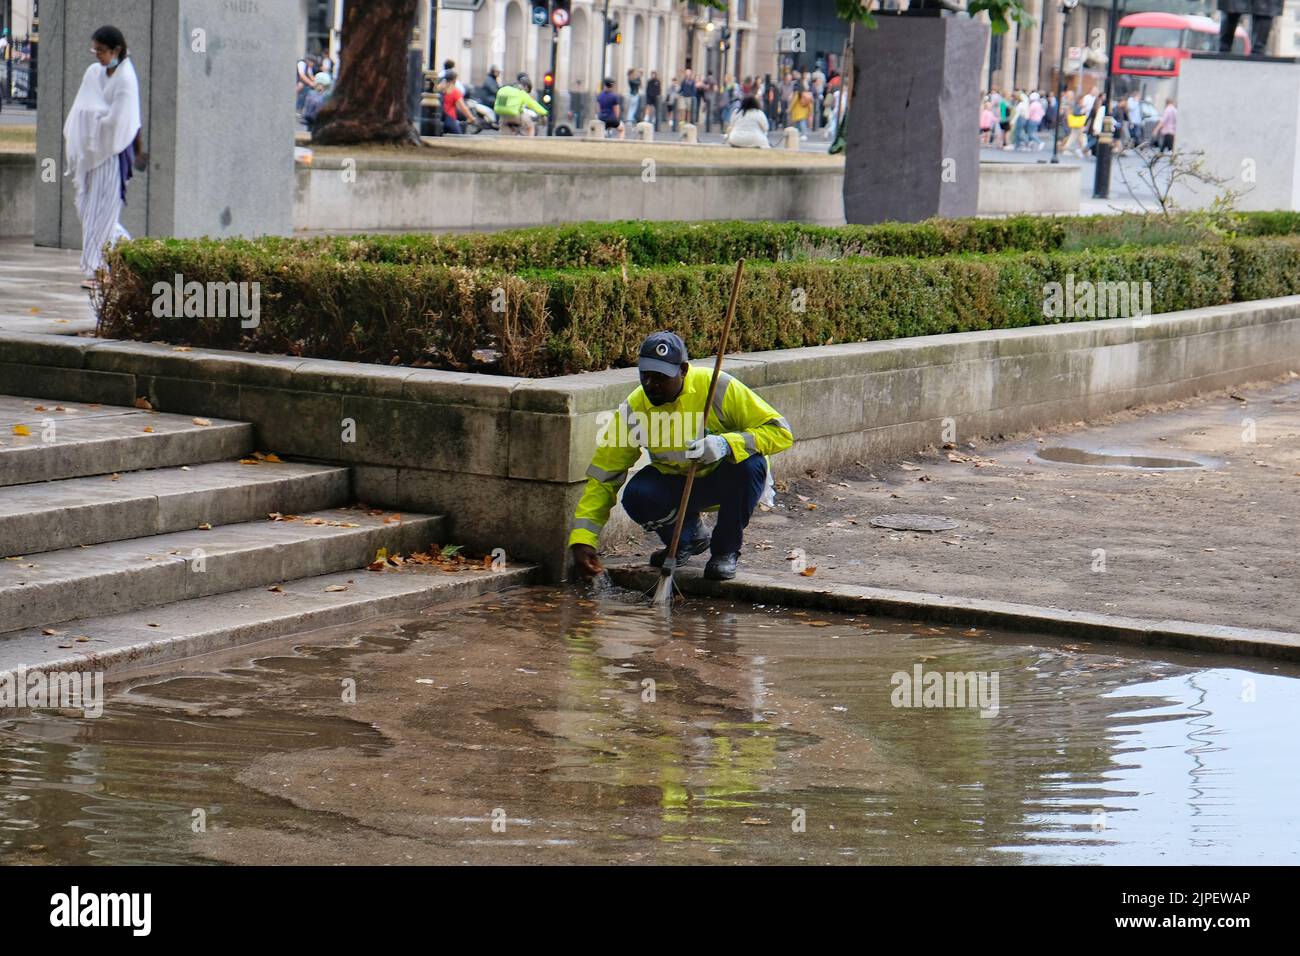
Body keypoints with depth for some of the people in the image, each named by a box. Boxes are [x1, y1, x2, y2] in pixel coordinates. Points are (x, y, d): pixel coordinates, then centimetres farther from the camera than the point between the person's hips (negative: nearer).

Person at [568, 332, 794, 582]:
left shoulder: (716, 387, -24)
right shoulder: (633, 410, -17)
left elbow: (780, 432, -23)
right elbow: (602, 478, -14)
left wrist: (727, 444, -41)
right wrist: (582, 539, -25)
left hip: (727, 482, -2)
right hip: (677, 483, 2)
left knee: (750, 464, -34)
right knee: (637, 496, -28)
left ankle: (726, 551, -9)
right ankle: (687, 538, 6)